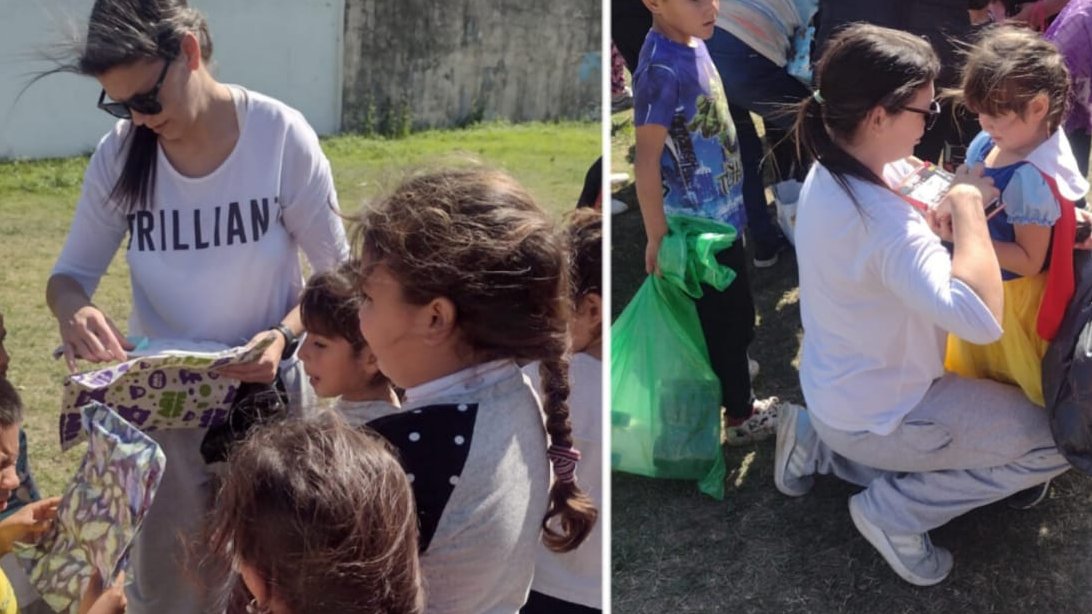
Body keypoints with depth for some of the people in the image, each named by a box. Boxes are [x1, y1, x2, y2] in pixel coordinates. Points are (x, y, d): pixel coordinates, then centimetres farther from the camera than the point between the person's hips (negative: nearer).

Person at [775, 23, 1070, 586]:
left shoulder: (833, 170, -7)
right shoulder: (879, 219, -35)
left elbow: (911, 230, 9)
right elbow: (980, 318, -44)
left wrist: (950, 206, -12)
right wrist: (967, 205, -33)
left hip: (839, 389, 9)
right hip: (878, 415, -9)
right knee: (1056, 442, 0)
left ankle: (822, 442, 19)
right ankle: (895, 510, 1)